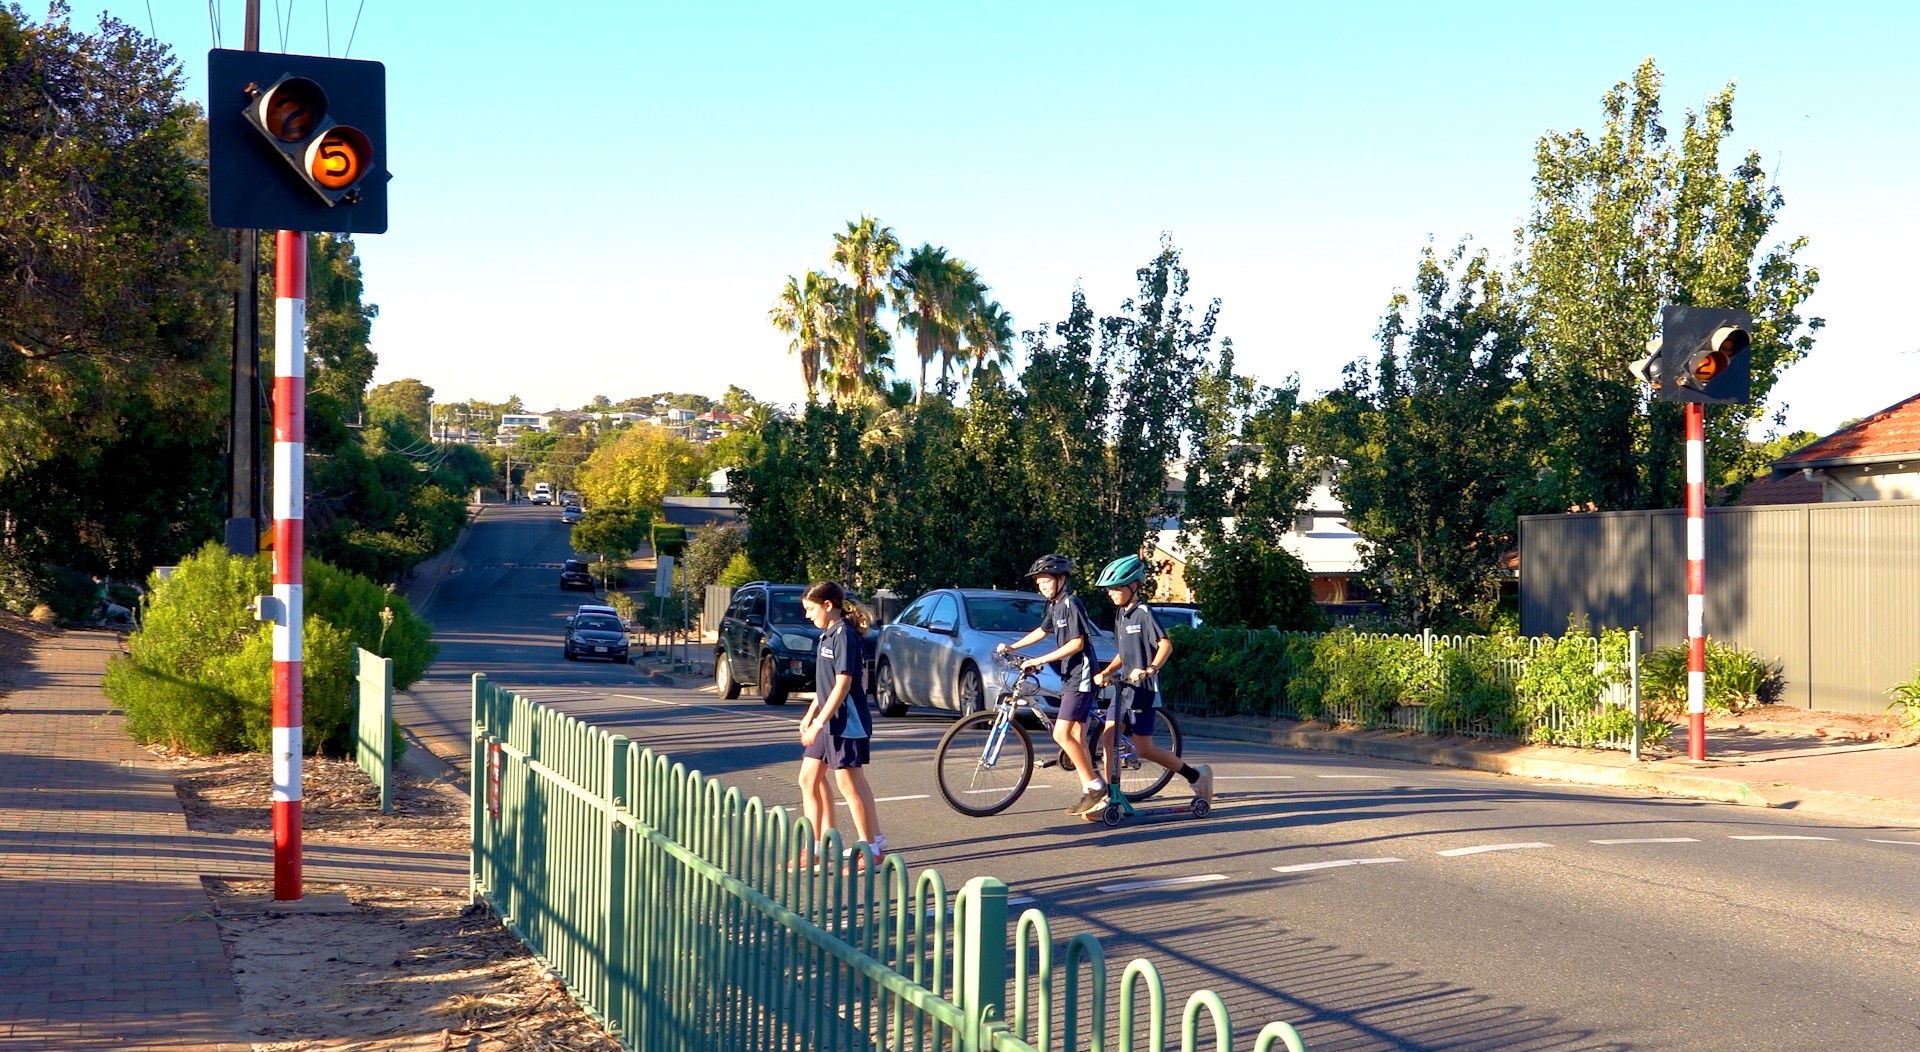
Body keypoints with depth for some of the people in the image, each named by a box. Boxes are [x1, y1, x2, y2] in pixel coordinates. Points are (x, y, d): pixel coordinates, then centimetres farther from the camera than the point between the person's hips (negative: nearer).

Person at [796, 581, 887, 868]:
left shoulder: (844, 635, -16)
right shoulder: (828, 635, 12)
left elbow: (843, 684, -21)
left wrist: (819, 723, -22)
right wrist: (810, 715, 19)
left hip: (847, 722, -10)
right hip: (829, 722, 10)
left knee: (849, 784, -4)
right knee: (809, 779, 9)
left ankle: (871, 849, 6)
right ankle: (818, 846, 15)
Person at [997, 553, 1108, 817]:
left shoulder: (1071, 603, -13)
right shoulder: (1054, 606, 15)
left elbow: (1077, 643, -20)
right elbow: (1043, 631, 32)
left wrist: (1040, 660, -22)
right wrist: (1012, 647, 30)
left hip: (1081, 676, -10)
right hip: (1069, 676, 10)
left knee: (1062, 734, -16)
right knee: (1077, 737, 8)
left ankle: (1096, 787, -10)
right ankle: (1090, 793, 11)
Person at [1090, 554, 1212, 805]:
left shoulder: (1143, 613, -12)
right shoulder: (1120, 615, 14)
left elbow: (1165, 645, -21)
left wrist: (1150, 669, -33)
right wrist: (1106, 672, 9)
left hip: (1142, 690, -8)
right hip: (1124, 687, 8)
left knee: (1144, 749, -4)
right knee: (1108, 738, 1)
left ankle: (1197, 775, 9)